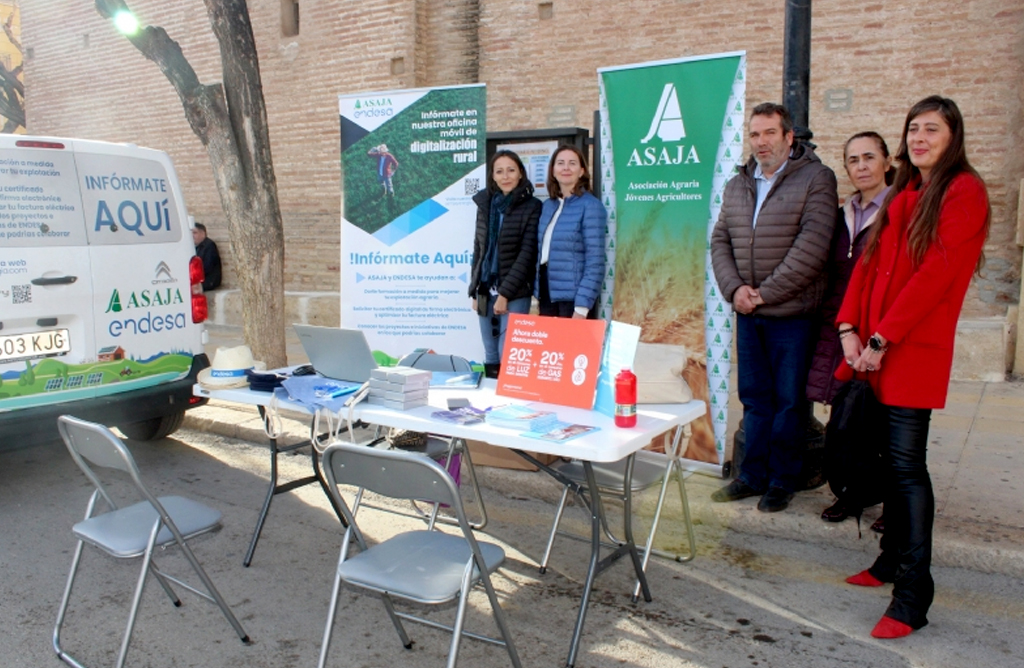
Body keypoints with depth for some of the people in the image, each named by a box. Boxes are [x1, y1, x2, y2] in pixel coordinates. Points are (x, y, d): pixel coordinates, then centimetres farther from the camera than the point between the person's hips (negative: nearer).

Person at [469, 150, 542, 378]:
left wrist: (505, 293, -15)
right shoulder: (485, 203, 11)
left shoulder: (532, 207, -5)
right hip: (486, 290, 5)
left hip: (515, 293, -5)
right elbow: (478, 249, 15)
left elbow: (528, 254, -11)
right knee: (490, 358, 9)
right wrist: (474, 291, 10)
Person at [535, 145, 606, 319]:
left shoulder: (590, 206, -9)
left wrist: (582, 307, -19)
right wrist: (538, 292, 11)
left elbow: (595, 262, -14)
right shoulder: (548, 206, 12)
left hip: (573, 296, -6)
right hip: (547, 293, 6)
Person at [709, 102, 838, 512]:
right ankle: (753, 475, 24)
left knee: (788, 400, 5)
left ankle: (782, 480, 18)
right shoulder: (737, 185, 13)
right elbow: (720, 241, 11)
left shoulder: (815, 179, -6)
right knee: (754, 398, 13)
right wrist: (734, 288, -6)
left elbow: (811, 247, -15)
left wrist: (765, 292, -15)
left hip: (791, 314, -5)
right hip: (747, 313, 5)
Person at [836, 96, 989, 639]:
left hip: (915, 348, -7)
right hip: (876, 349, 7)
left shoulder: (963, 192, -5)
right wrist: (848, 327, -1)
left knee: (907, 463, -8)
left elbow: (935, 273, -14)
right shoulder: (902, 195, 18)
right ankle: (893, 558, 25)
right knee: (892, 458, 12)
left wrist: (882, 338, -15)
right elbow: (868, 262, 12)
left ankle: (913, 594, -3)